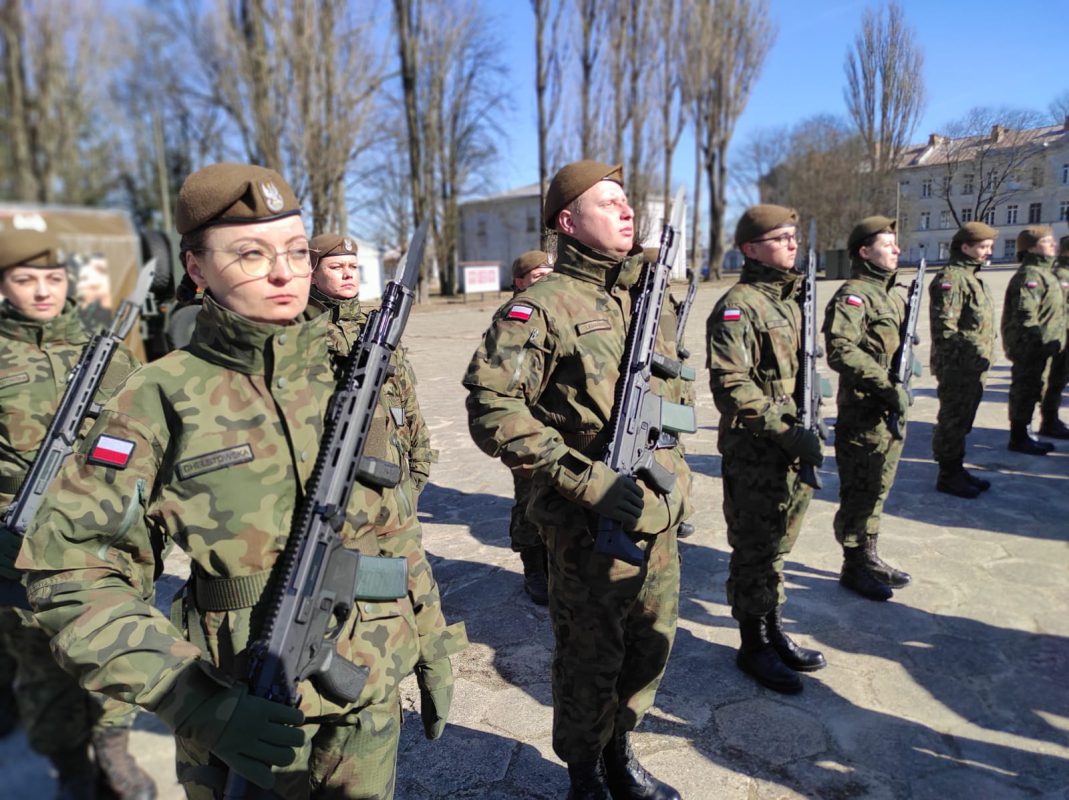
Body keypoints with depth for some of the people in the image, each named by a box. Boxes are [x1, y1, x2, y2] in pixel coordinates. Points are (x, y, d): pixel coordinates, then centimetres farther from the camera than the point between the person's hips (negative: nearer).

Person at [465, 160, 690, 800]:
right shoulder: (545, 306, -14)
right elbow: (492, 410, -22)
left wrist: (676, 481, 17)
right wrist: (586, 479, -23)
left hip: (659, 518, 7)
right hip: (588, 528, -7)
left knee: (651, 647, 20)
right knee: (591, 660, 10)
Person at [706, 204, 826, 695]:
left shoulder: (790, 299, 14)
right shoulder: (737, 306, -14)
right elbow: (731, 386, -23)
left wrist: (809, 430, 12)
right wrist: (786, 431, -24)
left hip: (793, 451, 8)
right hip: (753, 455, -8)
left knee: (776, 546, 19)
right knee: (754, 551, 5)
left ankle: (773, 630, 35)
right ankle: (753, 645, 20)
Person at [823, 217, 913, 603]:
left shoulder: (893, 295, 15)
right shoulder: (852, 295, -14)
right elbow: (841, 352, -26)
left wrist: (901, 386, 6)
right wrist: (886, 387, -25)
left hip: (893, 412, 9)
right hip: (863, 414, -9)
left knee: (878, 488, 18)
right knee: (860, 492, 2)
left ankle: (869, 557, 32)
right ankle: (854, 567, 15)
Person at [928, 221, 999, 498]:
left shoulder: (973, 277, 18)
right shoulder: (950, 279, -15)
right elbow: (944, 329, -22)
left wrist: (981, 356, 20)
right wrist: (972, 354, -21)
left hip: (974, 368, 10)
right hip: (957, 368, -10)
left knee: (962, 421, 17)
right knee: (952, 421, -1)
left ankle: (957, 469, 28)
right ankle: (948, 476, 9)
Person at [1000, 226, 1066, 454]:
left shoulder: (1045, 272, 18)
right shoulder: (1029, 275, -16)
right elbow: (1025, 315, -23)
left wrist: (1049, 343, 23)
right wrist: (1039, 342, -24)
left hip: (1041, 346, 10)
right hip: (1030, 347, -10)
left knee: (1032, 390, 17)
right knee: (1025, 391, -2)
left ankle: (1025, 434, 27)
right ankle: (1019, 438, 6)